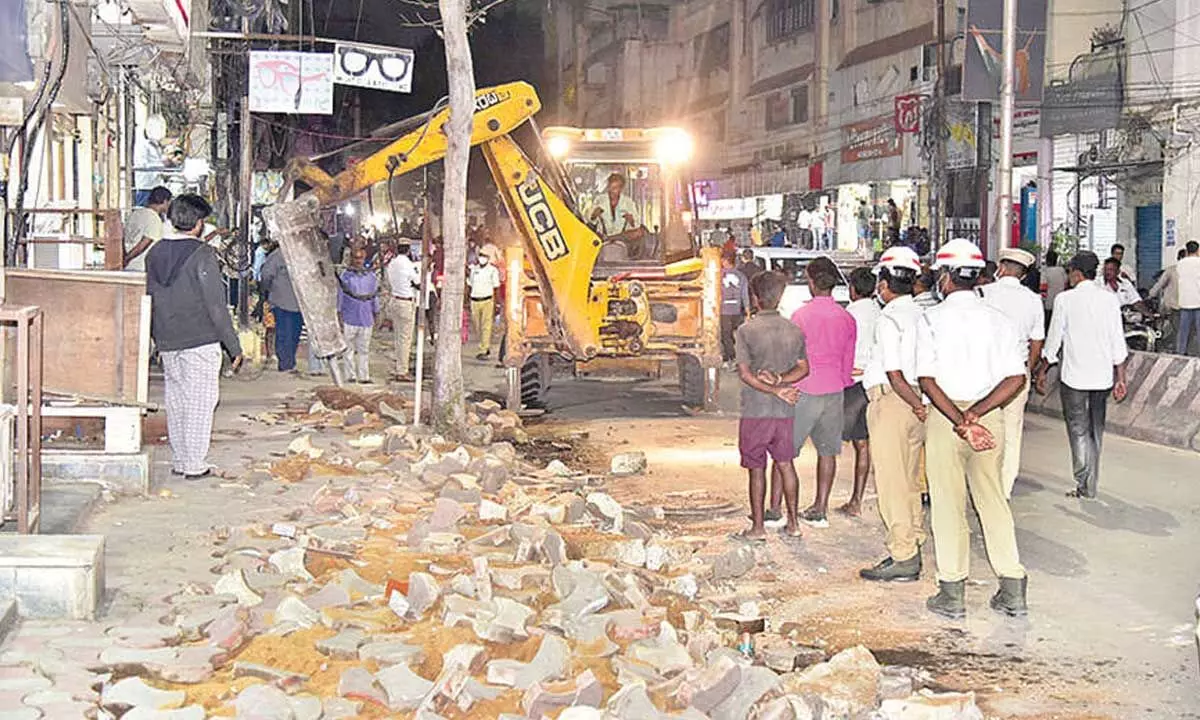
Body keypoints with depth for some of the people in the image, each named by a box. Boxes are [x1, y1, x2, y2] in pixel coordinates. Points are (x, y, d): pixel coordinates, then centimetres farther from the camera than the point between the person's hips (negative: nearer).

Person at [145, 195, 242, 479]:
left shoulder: (155, 253, 7)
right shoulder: (202, 254, -13)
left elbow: (148, 300, 13)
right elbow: (216, 305, -14)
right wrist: (233, 345, -8)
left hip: (167, 342, 6)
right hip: (200, 339, -6)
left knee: (175, 399, 14)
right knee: (200, 400, 1)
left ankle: (179, 460, 20)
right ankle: (195, 464, 3)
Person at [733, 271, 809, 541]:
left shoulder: (746, 330, -11)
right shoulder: (794, 330, 4)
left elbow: (745, 374, -14)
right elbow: (803, 368, 6)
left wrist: (776, 390, -12)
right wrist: (780, 380, -7)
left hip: (755, 410, -4)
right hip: (785, 411, 4)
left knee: (757, 469, 3)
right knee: (785, 464, 14)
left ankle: (758, 527, 9)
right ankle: (793, 523, 18)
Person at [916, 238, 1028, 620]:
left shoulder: (932, 319, -7)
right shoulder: (998, 319, 3)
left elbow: (927, 380, -16)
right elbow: (1016, 378, -5)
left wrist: (959, 421, -18)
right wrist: (976, 414, -10)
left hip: (944, 415, -3)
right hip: (990, 416, 3)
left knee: (948, 504, 6)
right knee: (993, 499, 14)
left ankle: (952, 595, 12)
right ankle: (1013, 591, 15)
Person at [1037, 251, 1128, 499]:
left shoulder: (1065, 299, -7)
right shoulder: (1109, 299, 2)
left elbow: (1053, 340, -3)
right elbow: (1118, 343, 2)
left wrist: (1042, 371, 9)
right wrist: (1120, 379, 7)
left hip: (1074, 376, -4)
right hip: (1103, 376, 4)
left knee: (1078, 431, 2)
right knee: (1096, 431, 14)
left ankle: (1084, 485, -4)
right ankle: (1092, 485, 21)